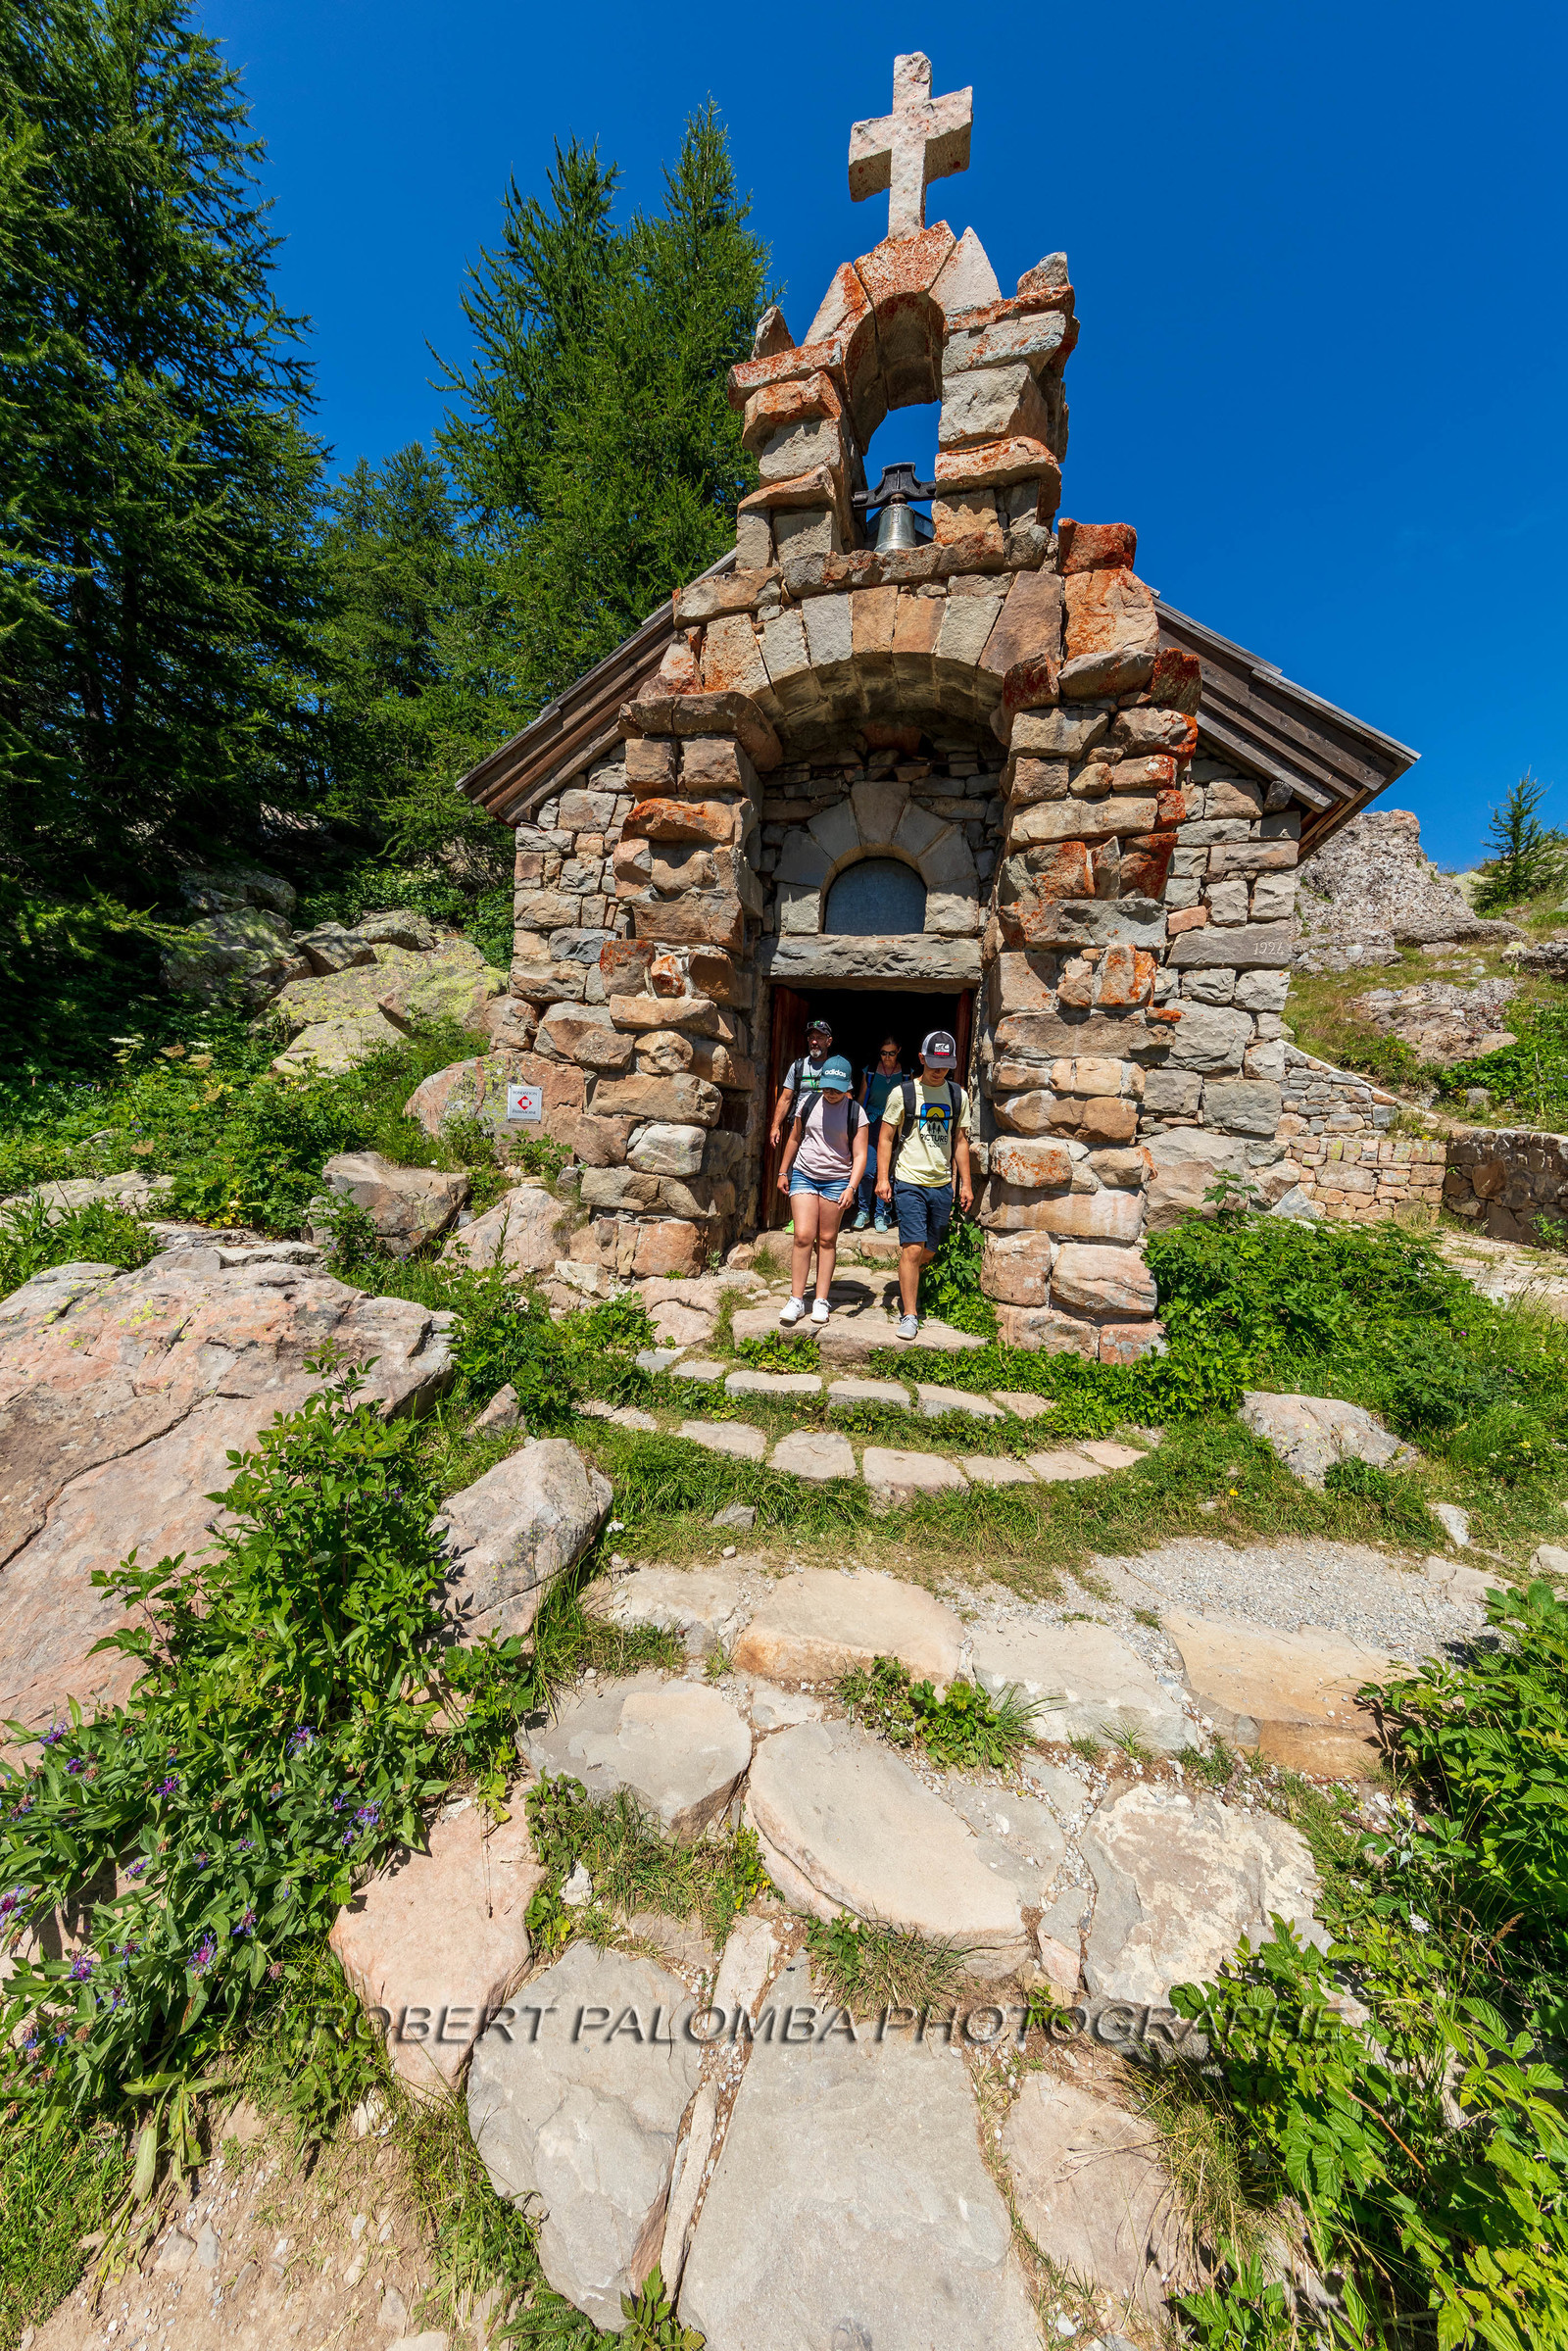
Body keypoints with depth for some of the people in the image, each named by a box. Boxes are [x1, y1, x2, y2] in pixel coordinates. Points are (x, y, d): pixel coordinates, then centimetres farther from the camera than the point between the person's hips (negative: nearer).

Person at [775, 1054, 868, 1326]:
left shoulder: (855, 1112, -5)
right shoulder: (809, 1102, 2)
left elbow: (859, 1155, -7)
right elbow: (794, 1139, 14)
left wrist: (851, 1187, -20)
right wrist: (783, 1172, 15)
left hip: (836, 1180, -1)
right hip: (803, 1175, 1)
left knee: (827, 1240, 5)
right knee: (803, 1236, -8)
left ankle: (821, 1301, 13)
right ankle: (796, 1299, 0)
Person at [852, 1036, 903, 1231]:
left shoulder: (906, 1074, 3)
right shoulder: (870, 1071, 4)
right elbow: (861, 1099, 11)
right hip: (872, 1124, 0)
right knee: (867, 1170, -8)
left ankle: (881, 1215, 13)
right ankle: (863, 1212, 9)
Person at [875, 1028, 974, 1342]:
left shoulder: (958, 1096, 9)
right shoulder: (903, 1093, -2)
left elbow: (960, 1141, 15)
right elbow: (886, 1138, 0)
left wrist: (965, 1182, 11)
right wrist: (883, 1178, -8)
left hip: (942, 1185, 4)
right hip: (909, 1182, -4)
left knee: (929, 1251, 12)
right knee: (913, 1249, -10)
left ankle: (908, 1287, 40)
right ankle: (909, 1315, 0)